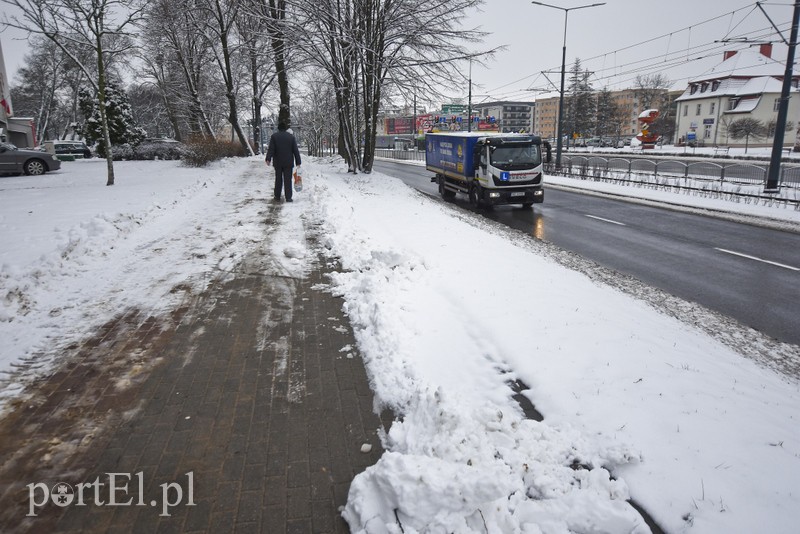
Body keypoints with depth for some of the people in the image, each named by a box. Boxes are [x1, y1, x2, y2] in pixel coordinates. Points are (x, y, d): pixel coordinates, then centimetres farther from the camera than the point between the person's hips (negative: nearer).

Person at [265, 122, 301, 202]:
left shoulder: (274, 136, 1)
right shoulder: (291, 136, 3)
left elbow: (271, 149, -9)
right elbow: (296, 151, 2)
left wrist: (268, 159, -16)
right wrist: (298, 162, 4)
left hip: (277, 162, 1)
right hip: (288, 162, -1)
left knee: (278, 179, 12)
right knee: (288, 180, 0)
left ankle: (277, 196, 18)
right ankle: (288, 197, -5)